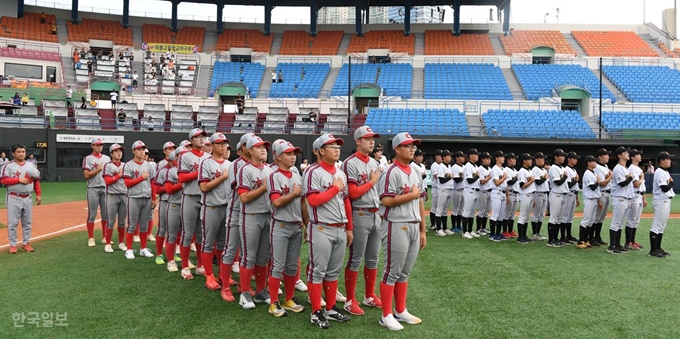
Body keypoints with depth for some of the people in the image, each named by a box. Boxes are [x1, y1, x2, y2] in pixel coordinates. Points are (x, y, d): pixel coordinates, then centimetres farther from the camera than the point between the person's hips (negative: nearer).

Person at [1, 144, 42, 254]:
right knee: (12, 223, 1)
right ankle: (13, 245, 9)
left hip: (28, 198, 4)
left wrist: (39, 194, 3)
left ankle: (26, 244, 18)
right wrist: (19, 180, -21)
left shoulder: (31, 165, 10)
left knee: (27, 223, 9)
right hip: (14, 199, -4)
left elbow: (36, 180, 11)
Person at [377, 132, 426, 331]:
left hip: (414, 227, 8)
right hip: (396, 227, -8)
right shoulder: (392, 172, -11)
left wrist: (422, 230, 14)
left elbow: (420, 202, 16)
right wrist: (411, 195, -13)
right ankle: (386, 315, 11)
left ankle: (401, 311, 28)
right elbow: (386, 201, -21)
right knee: (392, 272, 1)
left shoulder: (416, 173, 14)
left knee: (404, 272, 16)